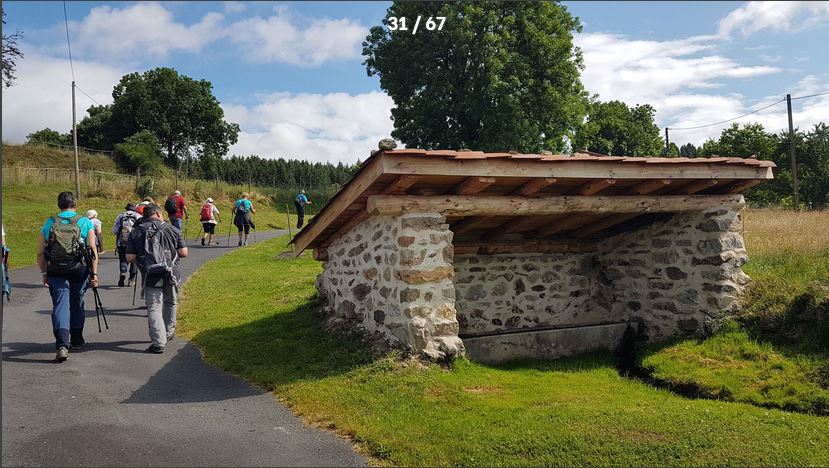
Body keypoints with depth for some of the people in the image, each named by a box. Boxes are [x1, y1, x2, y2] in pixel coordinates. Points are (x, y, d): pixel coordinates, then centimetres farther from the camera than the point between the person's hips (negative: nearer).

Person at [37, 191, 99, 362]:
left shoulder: (49, 223, 5)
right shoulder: (85, 222, 0)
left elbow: (40, 253, 6)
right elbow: (92, 250, -5)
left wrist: (44, 273, 16)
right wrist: (94, 273, -2)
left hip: (56, 271, 0)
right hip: (79, 270, 0)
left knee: (60, 305, -1)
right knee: (77, 303, 17)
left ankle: (62, 344, -18)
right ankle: (77, 340, 32)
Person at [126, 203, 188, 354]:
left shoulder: (136, 232, 1)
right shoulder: (172, 229, 0)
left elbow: (130, 258, -3)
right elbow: (183, 253, -1)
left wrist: (142, 258, 17)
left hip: (150, 277, -1)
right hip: (171, 275, 1)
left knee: (154, 308, 2)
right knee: (170, 303, 22)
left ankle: (158, 343, -4)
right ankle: (168, 333, 35)